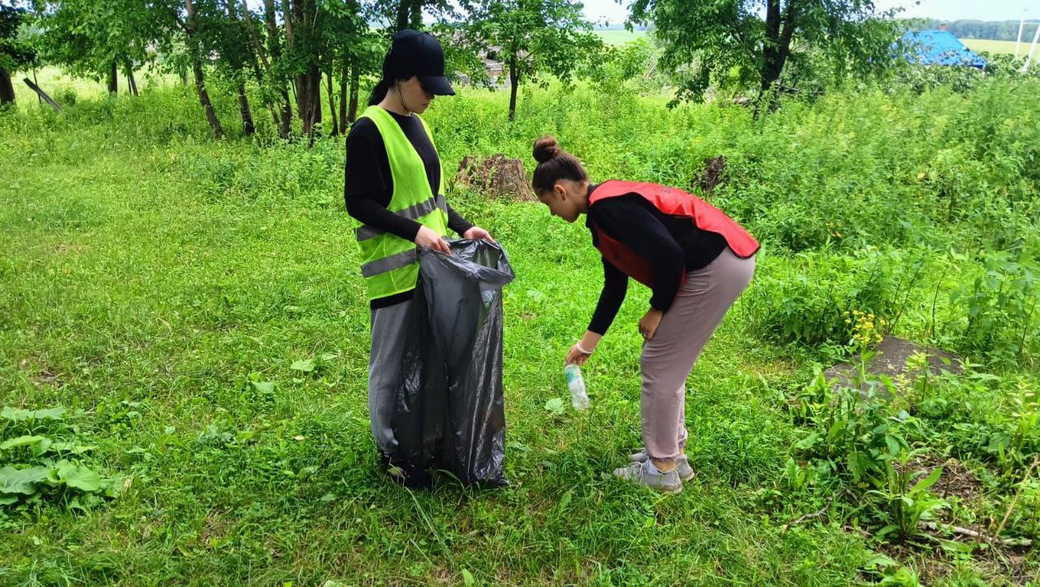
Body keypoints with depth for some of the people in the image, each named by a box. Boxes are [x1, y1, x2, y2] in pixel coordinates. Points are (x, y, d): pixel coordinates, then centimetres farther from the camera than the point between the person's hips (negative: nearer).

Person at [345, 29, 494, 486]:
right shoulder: (369, 130, -13)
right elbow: (358, 202, -15)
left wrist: (462, 227, 8)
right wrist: (414, 230, -23)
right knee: (392, 362, 4)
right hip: (394, 269, -8)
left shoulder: (416, 124, 12)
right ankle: (390, 450, 20)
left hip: (429, 262, 8)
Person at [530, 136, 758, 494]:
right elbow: (615, 285, 23)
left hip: (718, 267, -10)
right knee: (669, 363, 18)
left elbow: (669, 253, -23)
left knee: (659, 365, 0)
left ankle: (662, 469, 14)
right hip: (726, 263, 10)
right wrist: (588, 342, 28)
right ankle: (673, 453, 31)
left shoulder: (608, 205, -15)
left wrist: (658, 310, -8)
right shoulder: (602, 212, 16)